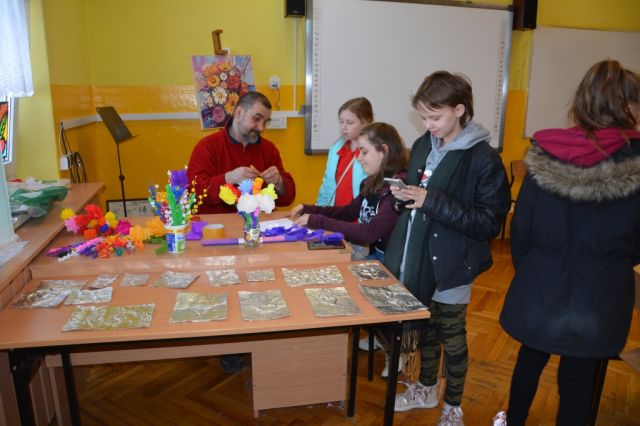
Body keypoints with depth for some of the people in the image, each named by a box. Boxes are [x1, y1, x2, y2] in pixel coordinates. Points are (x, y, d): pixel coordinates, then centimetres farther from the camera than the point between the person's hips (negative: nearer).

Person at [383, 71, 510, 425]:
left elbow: (490, 223, -19)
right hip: (418, 257, 6)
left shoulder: (484, 159, -17)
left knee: (451, 334, 11)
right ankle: (426, 389, 43)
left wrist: (433, 202, -26)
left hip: (451, 264, -6)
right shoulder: (423, 146, 3)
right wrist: (403, 195, -8)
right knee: (424, 325, 20)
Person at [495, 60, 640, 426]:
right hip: (601, 295, -2)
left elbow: (521, 226, -4)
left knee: (530, 359, 25)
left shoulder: (544, 154, -10)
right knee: (579, 382, 15)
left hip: (541, 286, 2)